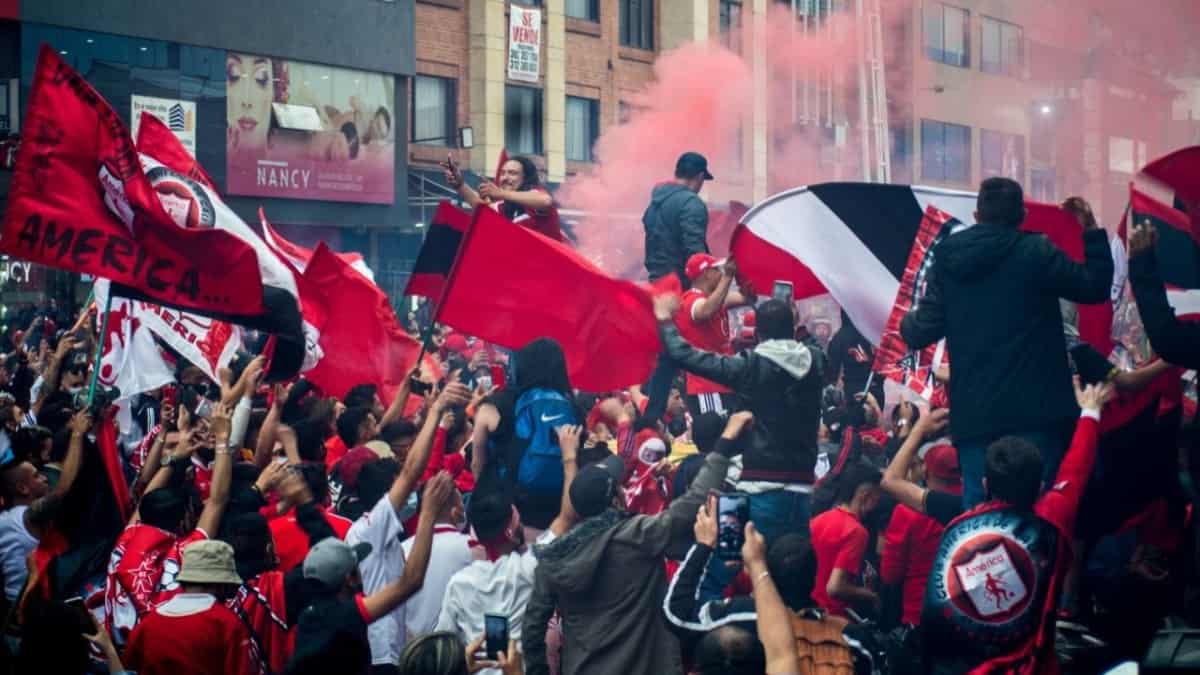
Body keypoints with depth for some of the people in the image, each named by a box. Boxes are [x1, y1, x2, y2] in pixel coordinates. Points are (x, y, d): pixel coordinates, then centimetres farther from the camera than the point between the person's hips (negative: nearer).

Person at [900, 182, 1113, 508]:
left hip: (973, 412, 4)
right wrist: (1091, 231, 13)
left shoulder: (947, 260, 7)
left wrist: (908, 320, 30)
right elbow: (1095, 286, 2)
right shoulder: (1035, 252, -4)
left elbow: (920, 334, 7)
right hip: (1032, 408, -4)